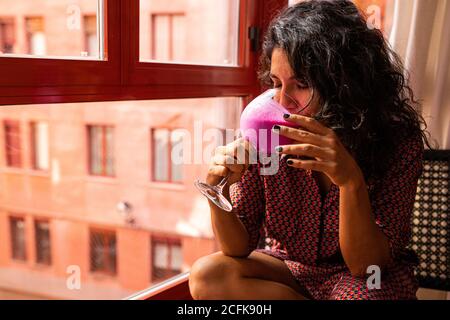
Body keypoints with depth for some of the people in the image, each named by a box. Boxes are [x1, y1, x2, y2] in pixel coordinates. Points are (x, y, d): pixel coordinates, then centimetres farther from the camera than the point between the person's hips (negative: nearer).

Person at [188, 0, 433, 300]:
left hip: (370, 277, -4)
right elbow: (240, 248, -12)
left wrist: (351, 181, -40)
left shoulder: (398, 140, -21)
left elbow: (365, 266, -23)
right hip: (290, 269, 4)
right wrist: (218, 190, -32)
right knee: (206, 275, -23)